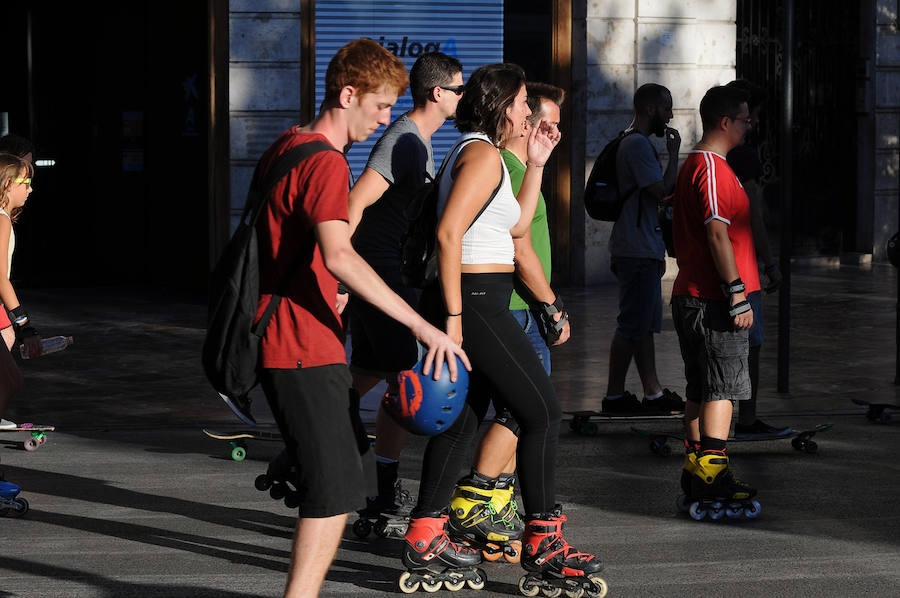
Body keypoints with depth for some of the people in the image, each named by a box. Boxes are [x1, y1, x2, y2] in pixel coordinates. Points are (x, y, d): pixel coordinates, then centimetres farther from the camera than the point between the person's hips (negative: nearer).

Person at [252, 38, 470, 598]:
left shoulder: (285, 148, 16)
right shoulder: (325, 163, -17)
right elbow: (338, 256, -34)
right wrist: (421, 325, -36)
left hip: (285, 345, 10)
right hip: (307, 353, -10)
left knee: (334, 488, 16)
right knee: (336, 494, -9)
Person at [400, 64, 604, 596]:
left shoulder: (476, 152, 19)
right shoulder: (483, 155, -13)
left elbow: (517, 226, 24)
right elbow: (448, 233, -22)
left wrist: (536, 164, 19)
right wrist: (454, 316, -23)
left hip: (471, 302, 11)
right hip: (476, 300, -11)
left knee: (464, 417, 14)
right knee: (543, 412, -7)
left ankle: (424, 540, 17)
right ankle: (543, 545, -6)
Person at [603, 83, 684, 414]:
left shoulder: (635, 144, 20)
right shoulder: (638, 144, -13)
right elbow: (662, 190, -20)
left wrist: (657, 251, 24)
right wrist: (673, 152, -9)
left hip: (642, 251, 11)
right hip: (638, 252, -11)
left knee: (645, 324, 11)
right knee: (632, 325, -8)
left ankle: (653, 392, 14)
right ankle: (614, 395, -5)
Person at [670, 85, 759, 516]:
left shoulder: (693, 165, 18)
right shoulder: (712, 168, -15)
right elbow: (718, 234, -21)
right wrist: (737, 295, -21)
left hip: (692, 297, 10)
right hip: (714, 301, -10)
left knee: (701, 390, 12)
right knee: (723, 388, -9)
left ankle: (696, 474, 16)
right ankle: (712, 476, -10)